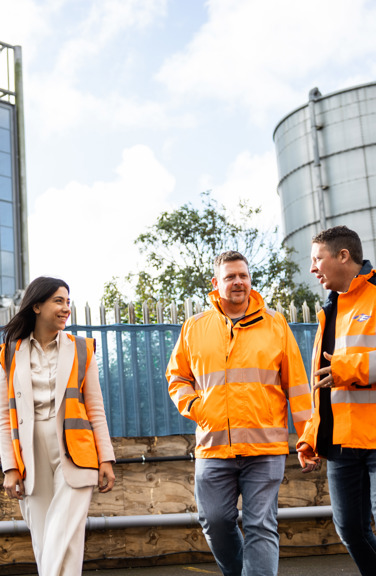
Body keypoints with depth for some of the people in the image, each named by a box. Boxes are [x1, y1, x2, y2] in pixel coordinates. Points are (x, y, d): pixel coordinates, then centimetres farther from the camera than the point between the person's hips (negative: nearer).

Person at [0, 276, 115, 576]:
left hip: (73, 455, -1)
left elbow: (96, 409, 7)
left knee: (63, 543, -10)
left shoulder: (81, 349, 9)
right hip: (32, 458, 1)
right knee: (43, 544, 5)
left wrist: (106, 459, 0)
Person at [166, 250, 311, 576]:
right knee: (215, 522, 6)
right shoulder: (194, 328, 10)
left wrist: (308, 434, 2)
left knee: (261, 527, -3)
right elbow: (177, 376, 19)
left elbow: (296, 382, 6)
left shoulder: (274, 324, 6)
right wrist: (191, 405, -1)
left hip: (265, 447, -2)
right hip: (213, 446, 2)